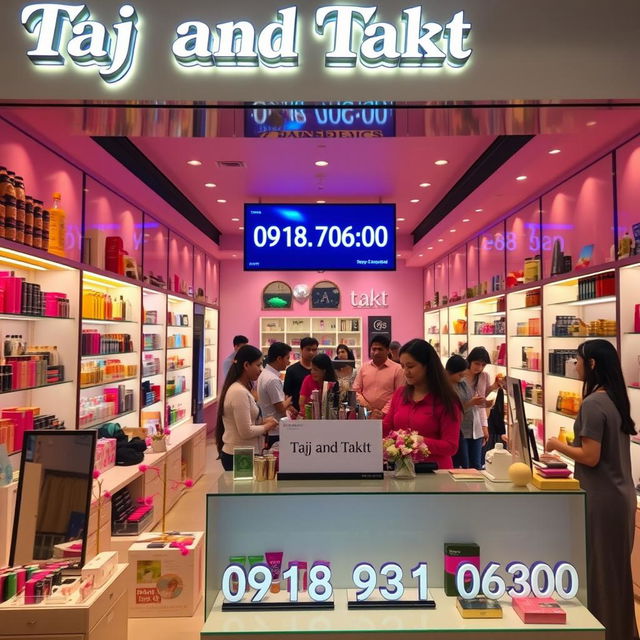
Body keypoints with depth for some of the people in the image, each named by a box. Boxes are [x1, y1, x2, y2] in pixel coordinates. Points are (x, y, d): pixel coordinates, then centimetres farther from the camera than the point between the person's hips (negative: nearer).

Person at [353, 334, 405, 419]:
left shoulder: (397, 369, -2)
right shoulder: (363, 368, 9)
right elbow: (356, 390, 9)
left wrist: (383, 413, -12)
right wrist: (366, 406, -6)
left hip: (386, 416, -3)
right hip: (365, 416, 3)